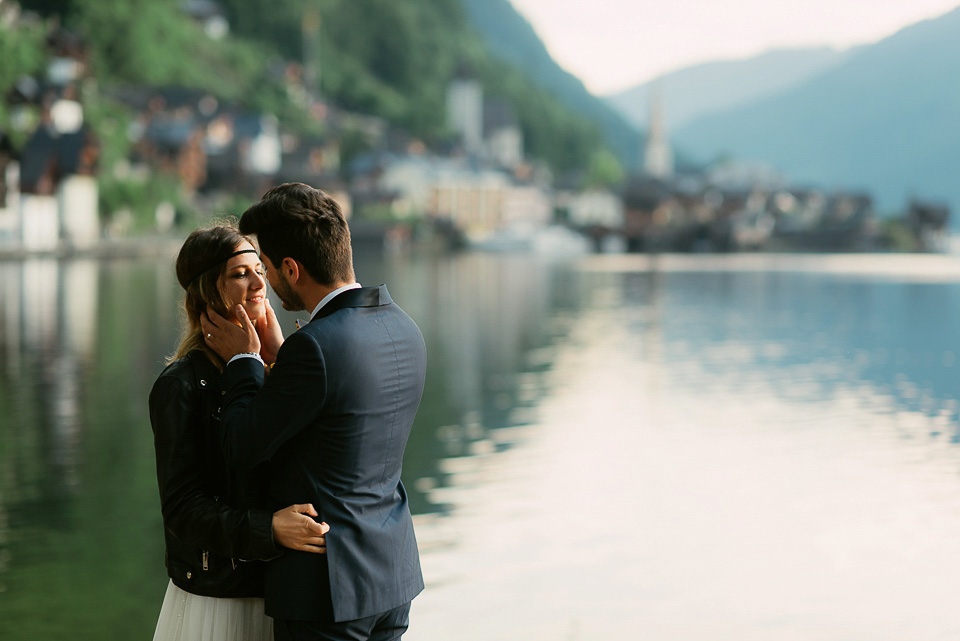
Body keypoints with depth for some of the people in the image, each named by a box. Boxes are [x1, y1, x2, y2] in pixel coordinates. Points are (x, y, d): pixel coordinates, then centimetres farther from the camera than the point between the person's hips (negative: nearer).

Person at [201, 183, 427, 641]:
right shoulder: (404, 330, 3)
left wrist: (242, 360, -1)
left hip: (327, 586, -8)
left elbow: (243, 451, -14)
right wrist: (276, 357, 10)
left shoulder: (314, 348, -23)